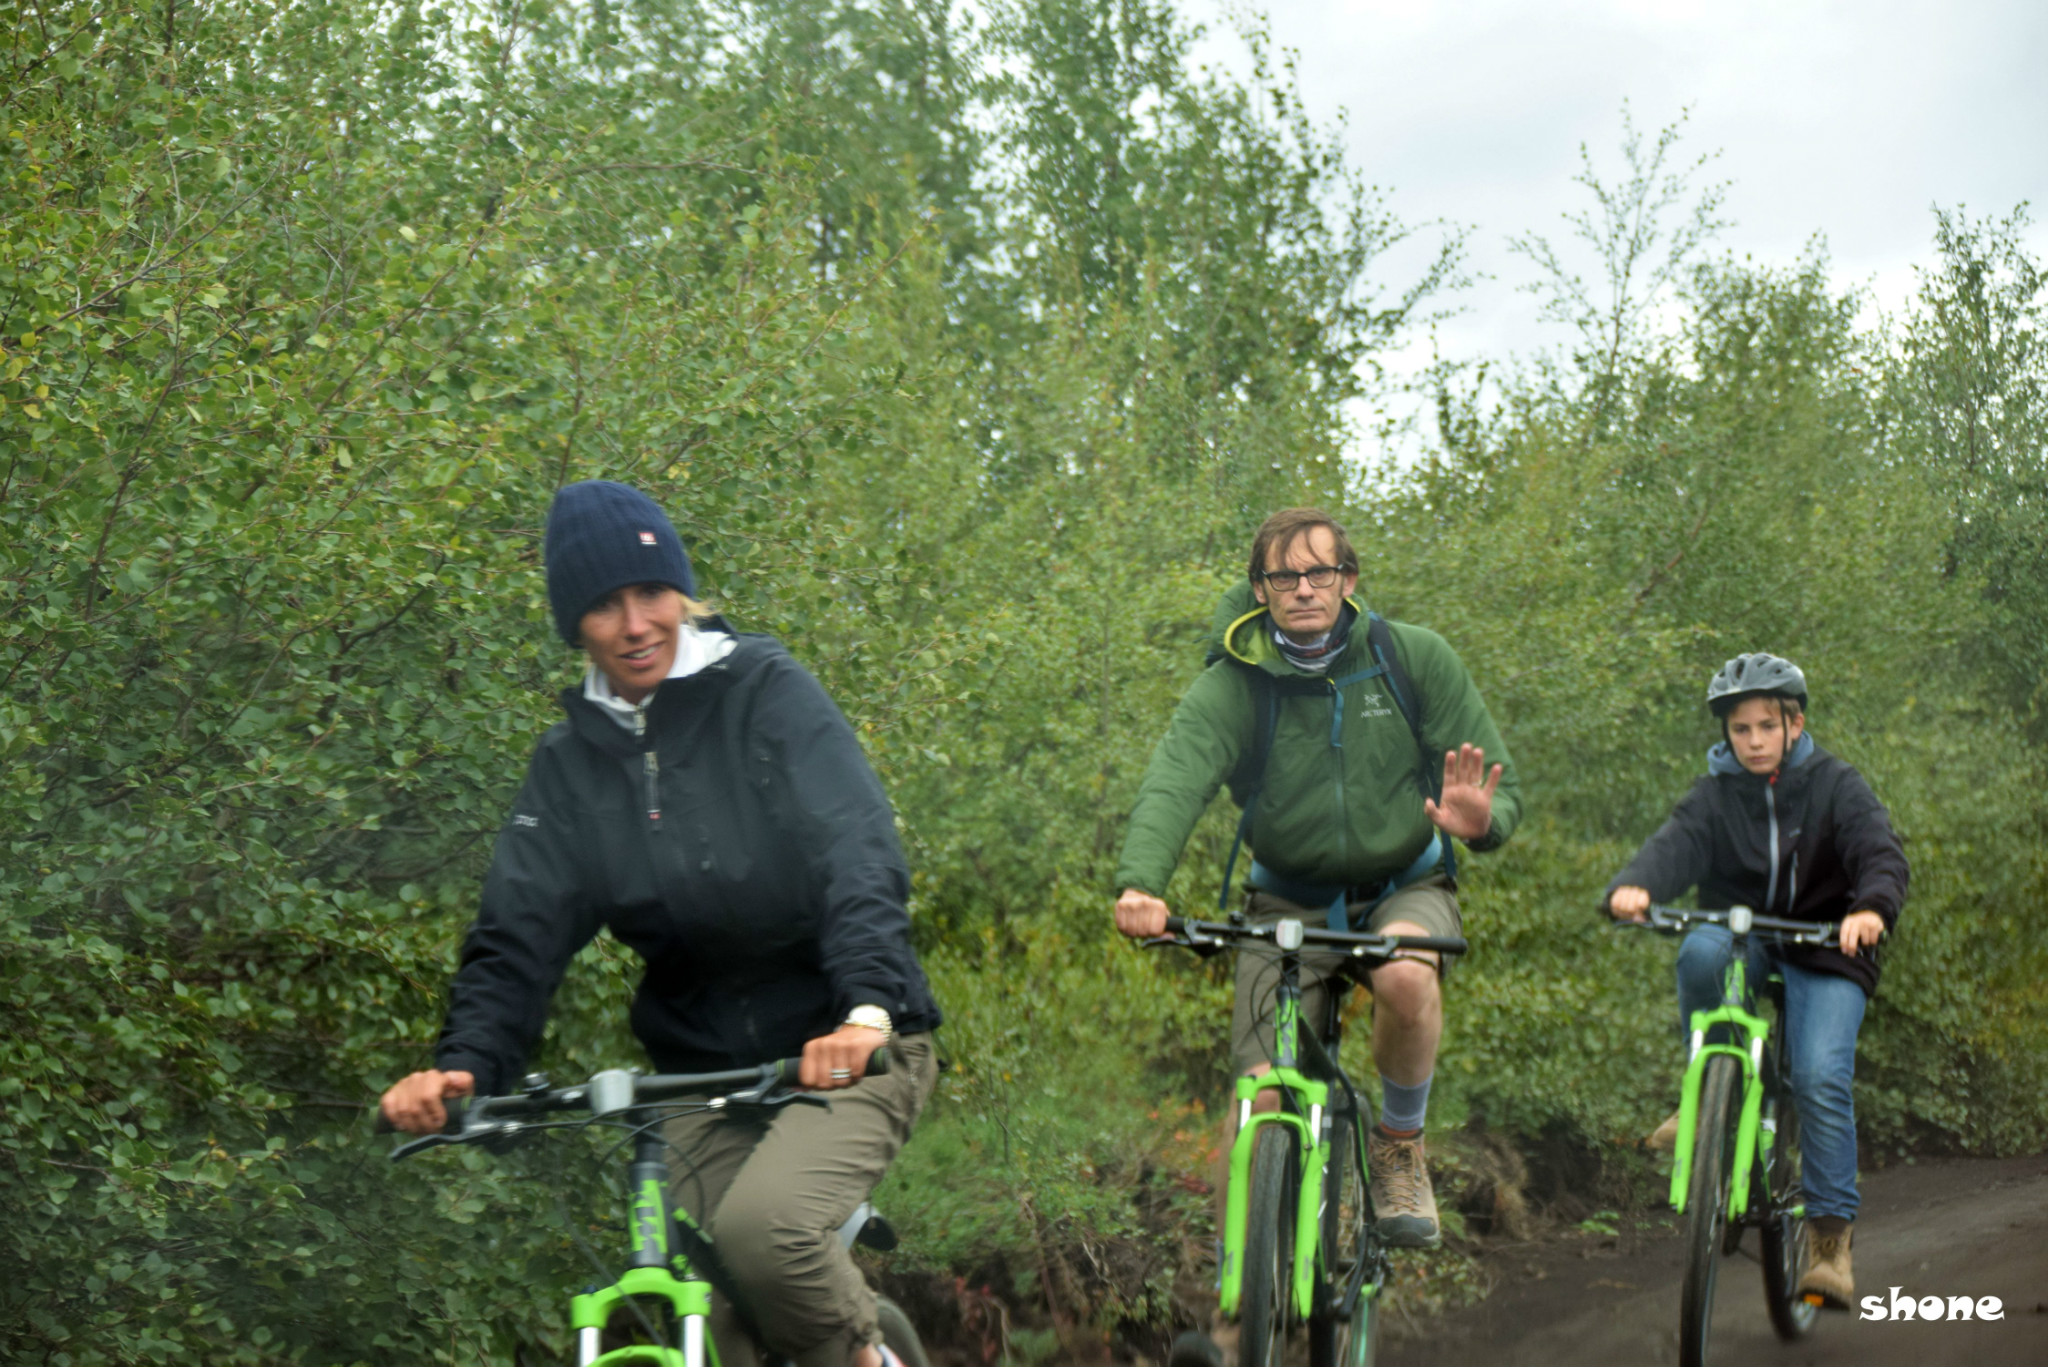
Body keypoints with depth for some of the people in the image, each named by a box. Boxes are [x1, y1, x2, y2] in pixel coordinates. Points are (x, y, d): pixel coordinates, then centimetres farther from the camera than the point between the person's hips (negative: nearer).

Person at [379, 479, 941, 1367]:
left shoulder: (768, 696, -8)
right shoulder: (570, 762, 5)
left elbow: (858, 858, -21)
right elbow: (519, 934, -3)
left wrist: (867, 1006, -39)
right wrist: (464, 1063, -22)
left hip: (843, 1048, -4)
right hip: (700, 1065, 5)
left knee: (763, 1224, -30)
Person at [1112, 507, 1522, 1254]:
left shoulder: (1414, 658, -9)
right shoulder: (1231, 687, -13)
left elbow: (1500, 790, -10)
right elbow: (1172, 783, -30)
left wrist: (1480, 819, -36)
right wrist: (1140, 884, -51)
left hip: (1404, 889, 0)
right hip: (1290, 902, 0)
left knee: (1405, 974, -35)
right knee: (1266, 1096, -15)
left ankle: (1401, 1141, -8)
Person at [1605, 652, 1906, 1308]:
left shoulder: (1835, 785, -2)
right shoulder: (1715, 795, 2)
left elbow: (1881, 852, -16)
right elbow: (1675, 847, -16)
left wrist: (1871, 907, -40)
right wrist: (1633, 887, -39)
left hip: (1824, 956, -2)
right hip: (1741, 940, 2)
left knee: (1821, 1079, -22)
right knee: (1699, 952, -34)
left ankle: (1830, 1236, -12)